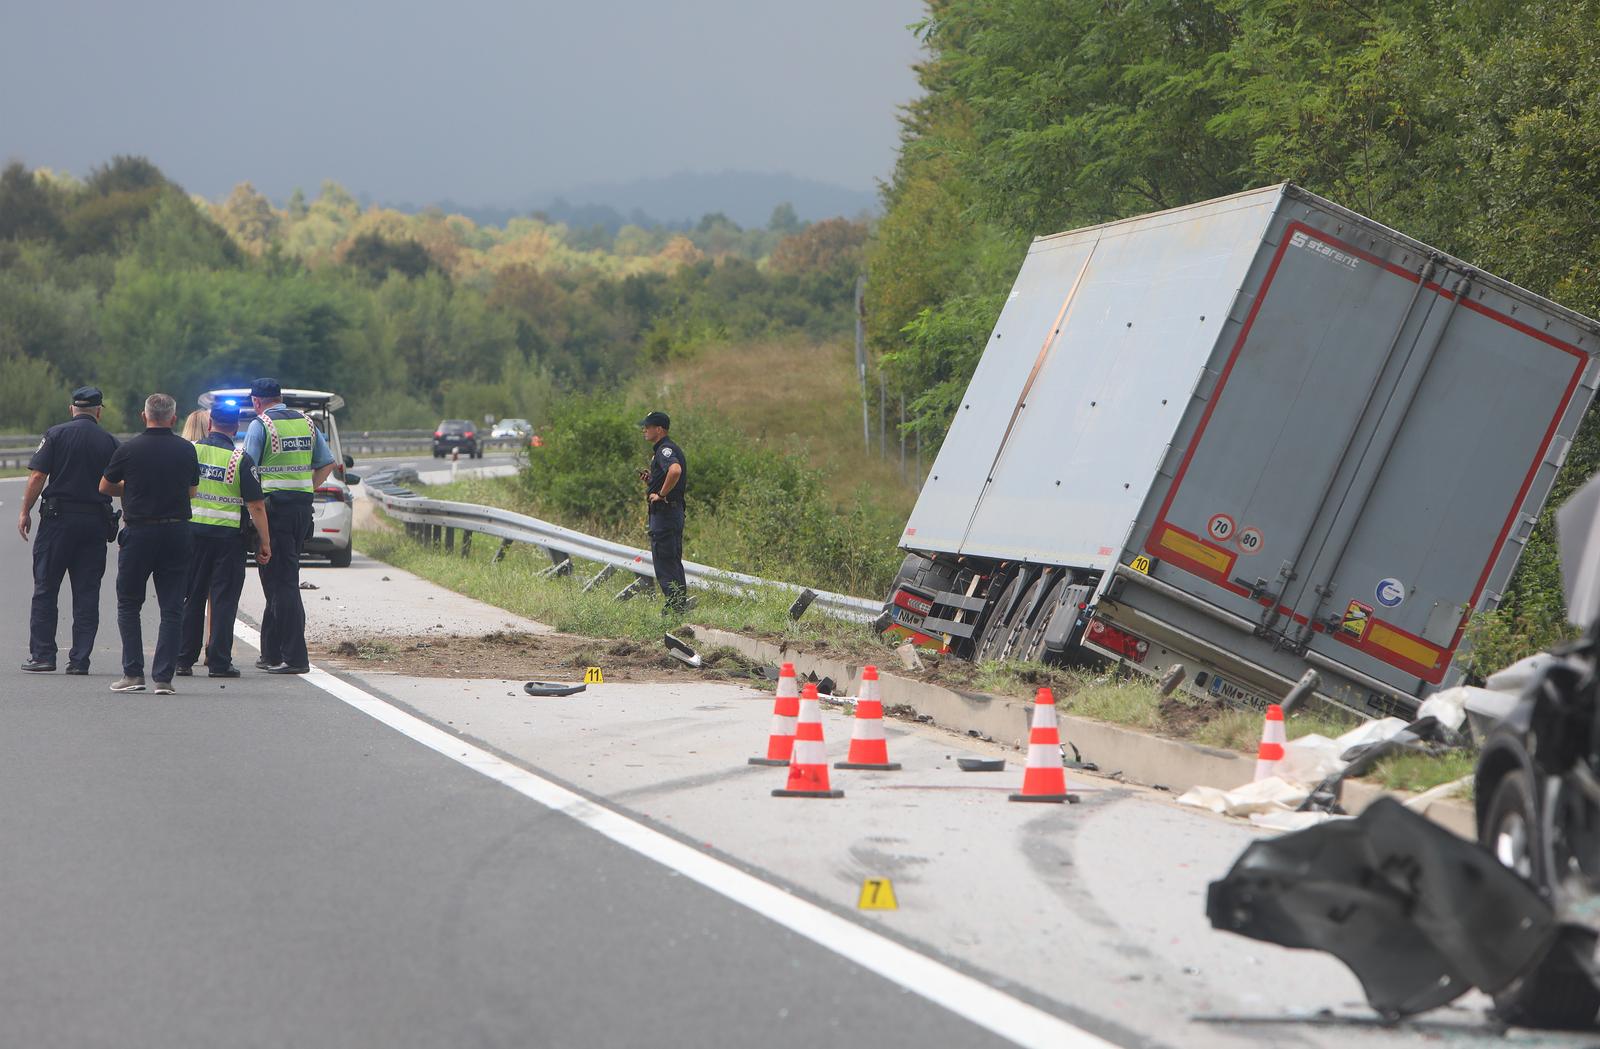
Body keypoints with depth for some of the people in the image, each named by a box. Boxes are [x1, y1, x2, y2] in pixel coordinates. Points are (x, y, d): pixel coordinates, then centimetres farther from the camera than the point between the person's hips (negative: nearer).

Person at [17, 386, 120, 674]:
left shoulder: (56, 434, -2)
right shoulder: (110, 442, 4)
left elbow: (37, 475, -9)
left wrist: (25, 511, -2)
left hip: (58, 518, -2)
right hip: (96, 520, 2)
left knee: (45, 589, 5)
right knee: (87, 594, 6)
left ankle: (42, 655, 2)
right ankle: (80, 659, 4)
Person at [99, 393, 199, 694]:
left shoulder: (128, 450, -6)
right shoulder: (187, 450, 1)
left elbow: (105, 487, 8)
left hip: (138, 533, -2)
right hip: (176, 531, 2)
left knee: (128, 604, 12)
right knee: (171, 609, 5)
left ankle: (133, 672, 5)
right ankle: (163, 677, 0)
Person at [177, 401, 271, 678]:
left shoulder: (190, 451, 1)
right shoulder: (241, 460, -7)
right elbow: (256, 505, -8)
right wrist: (265, 543, -2)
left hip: (193, 531, 3)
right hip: (229, 536, -3)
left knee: (191, 598, 11)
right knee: (224, 600, 2)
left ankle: (184, 660, 13)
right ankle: (219, 662, 0)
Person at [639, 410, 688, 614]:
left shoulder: (665, 450, -15)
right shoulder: (660, 450, 18)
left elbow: (675, 470, -36)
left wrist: (661, 494, -26)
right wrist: (649, 480, 9)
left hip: (664, 512, -11)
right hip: (674, 513, 11)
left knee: (664, 562, -7)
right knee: (673, 561, 14)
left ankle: (674, 607, -7)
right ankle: (681, 604, 18)